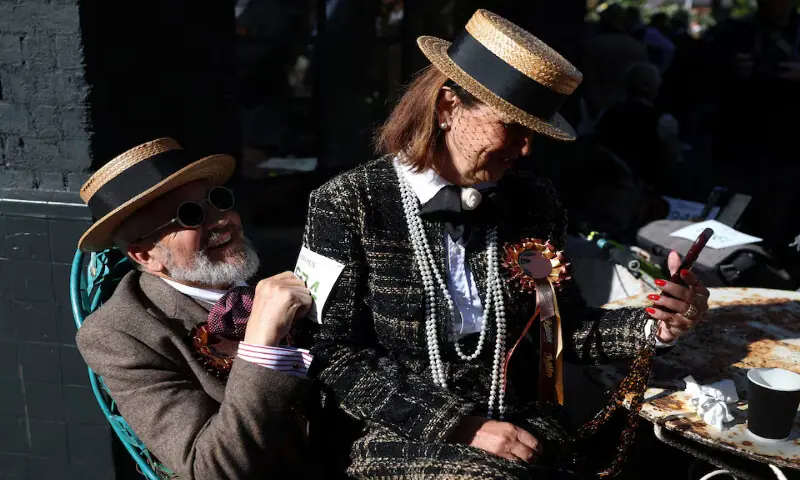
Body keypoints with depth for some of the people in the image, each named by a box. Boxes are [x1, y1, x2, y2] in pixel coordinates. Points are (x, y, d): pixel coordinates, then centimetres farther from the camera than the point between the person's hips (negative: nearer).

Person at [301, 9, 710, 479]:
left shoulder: (533, 200, 4)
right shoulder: (349, 205, -9)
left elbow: (565, 328, 11)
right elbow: (336, 353, -11)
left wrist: (652, 324, -7)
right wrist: (460, 426, -16)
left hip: (524, 434, 5)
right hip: (399, 435, -4)